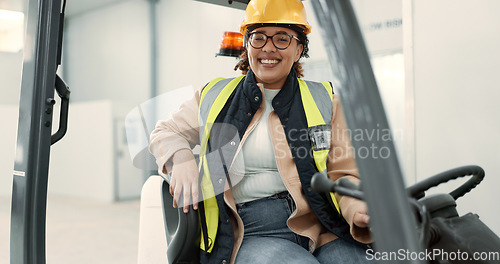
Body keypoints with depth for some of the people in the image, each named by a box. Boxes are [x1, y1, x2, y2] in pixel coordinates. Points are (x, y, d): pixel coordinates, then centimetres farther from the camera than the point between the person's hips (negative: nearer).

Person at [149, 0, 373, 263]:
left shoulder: (324, 101, 12)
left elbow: (343, 175, 10)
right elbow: (165, 132, 25)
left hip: (324, 229, 2)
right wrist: (181, 158, 0)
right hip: (252, 233, -1)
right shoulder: (214, 97, 13)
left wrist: (359, 210, -14)